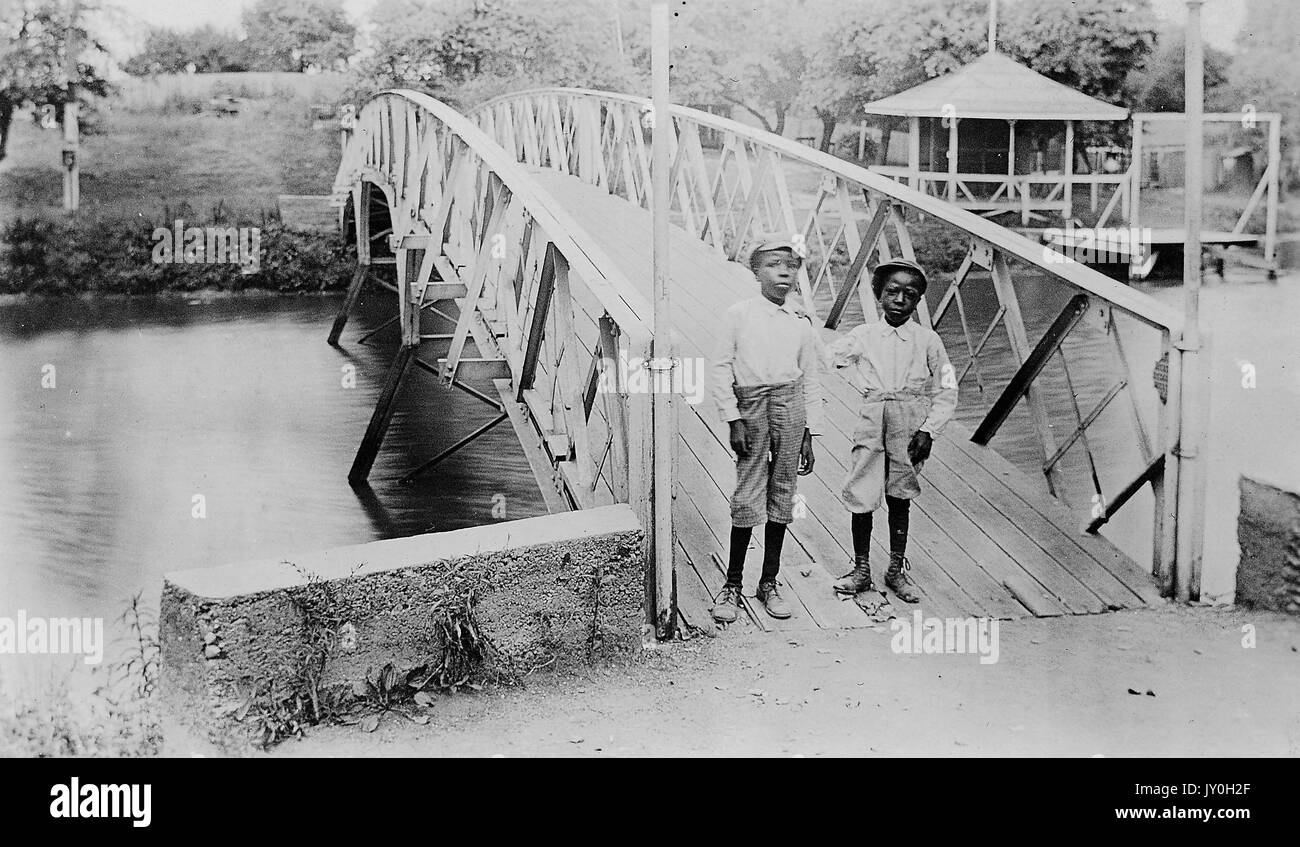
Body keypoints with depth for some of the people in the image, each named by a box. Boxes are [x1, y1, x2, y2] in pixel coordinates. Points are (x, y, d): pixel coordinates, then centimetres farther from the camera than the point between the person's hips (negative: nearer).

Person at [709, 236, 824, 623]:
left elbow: (812, 380, 14)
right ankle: (732, 585, 6)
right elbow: (720, 370, -1)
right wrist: (734, 420, -8)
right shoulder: (738, 314, 1)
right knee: (747, 496, -5)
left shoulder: (801, 321, 10)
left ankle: (769, 583, 16)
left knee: (782, 494, 5)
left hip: (791, 407, 3)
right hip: (751, 406, -3)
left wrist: (809, 433, 10)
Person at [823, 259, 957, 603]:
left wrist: (928, 430, -5)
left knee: (900, 498, 9)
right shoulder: (862, 337, 3)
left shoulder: (927, 340, 1)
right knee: (860, 498, 1)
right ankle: (861, 570, 17)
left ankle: (896, 570, 22)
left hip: (909, 429, 0)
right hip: (870, 426, 0)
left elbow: (946, 391, 3)